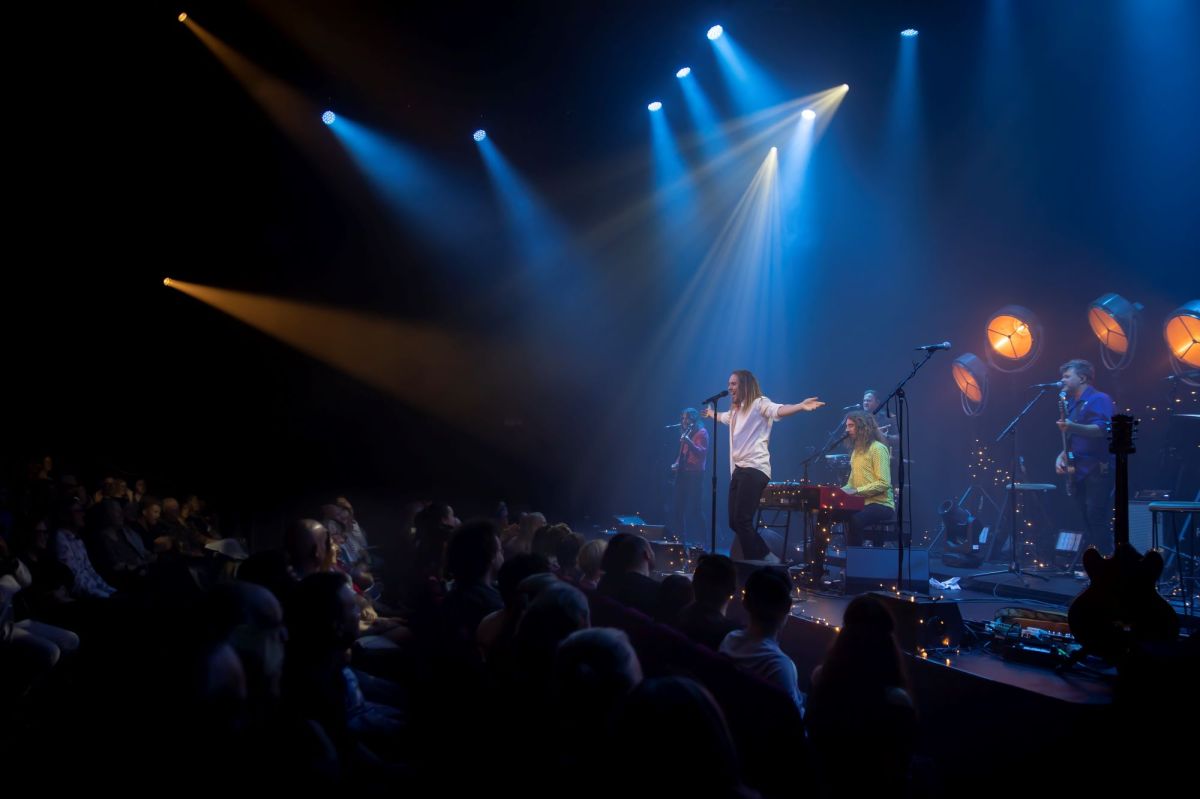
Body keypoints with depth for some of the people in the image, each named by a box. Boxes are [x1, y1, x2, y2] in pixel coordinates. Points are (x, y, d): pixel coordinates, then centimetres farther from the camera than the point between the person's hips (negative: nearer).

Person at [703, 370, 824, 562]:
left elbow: (778, 410, -24)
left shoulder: (759, 403, -3)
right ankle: (767, 557, 13)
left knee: (742, 521, -16)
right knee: (734, 522, 5)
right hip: (738, 470, 9)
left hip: (754, 469, -9)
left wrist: (801, 406, -43)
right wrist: (711, 414, 69)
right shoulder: (736, 410, 24)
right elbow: (724, 416, 49)